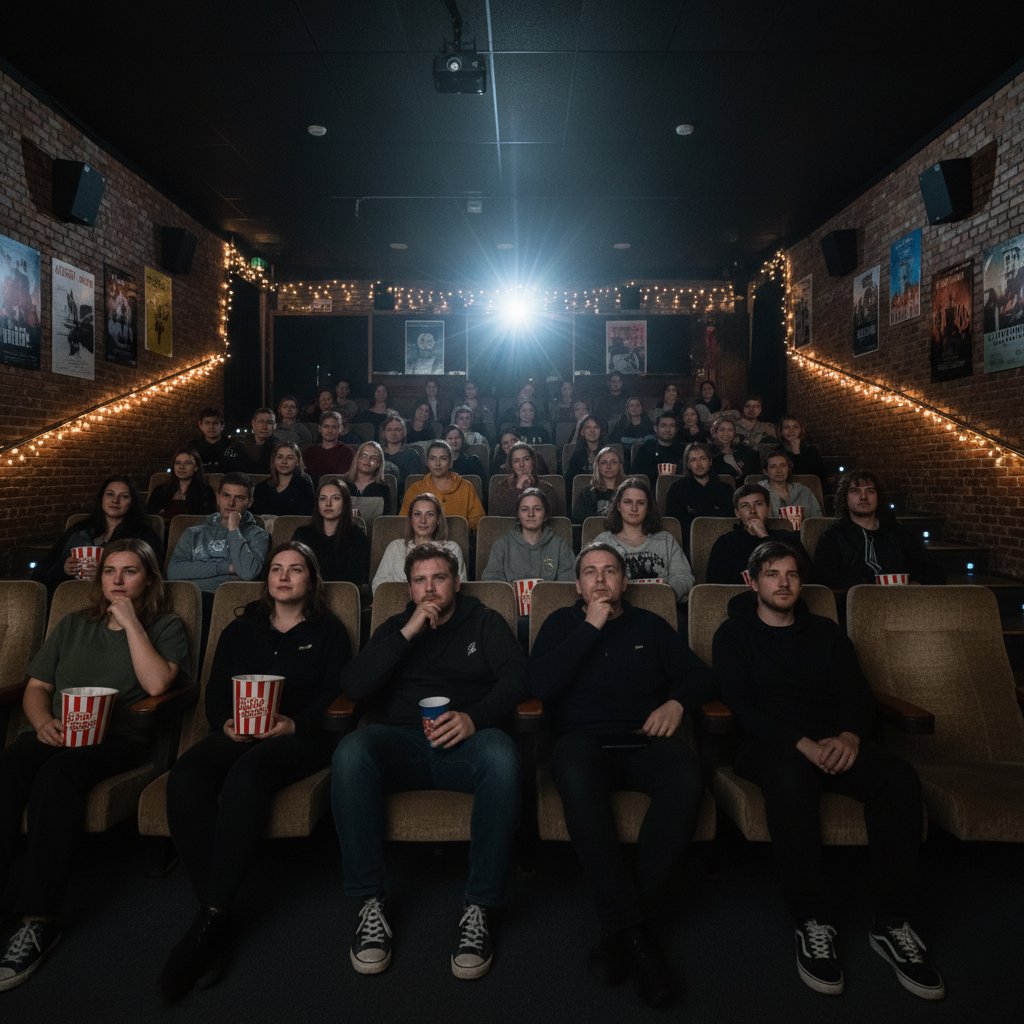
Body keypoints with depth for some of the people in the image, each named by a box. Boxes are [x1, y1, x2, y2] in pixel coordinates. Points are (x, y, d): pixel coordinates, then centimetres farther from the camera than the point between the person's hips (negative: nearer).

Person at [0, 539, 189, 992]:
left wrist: (130, 622, -6)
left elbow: (157, 683, -10)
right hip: (58, 733, 4)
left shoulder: (165, 627, 8)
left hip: (120, 738, -4)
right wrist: (42, 721, -3)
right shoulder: (73, 625, 23)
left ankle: (40, 920, -30)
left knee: (55, 774, -34)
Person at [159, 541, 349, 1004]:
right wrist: (225, 723, -7)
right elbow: (215, 690, 15)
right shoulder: (239, 630, 24)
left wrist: (295, 723, -16)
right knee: (185, 775, -30)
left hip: (300, 736, -4)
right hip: (237, 734, 4)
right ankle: (215, 917, -30)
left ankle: (210, 917, -32)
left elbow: (335, 694, 2)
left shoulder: (328, 631, 13)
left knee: (246, 774, -37)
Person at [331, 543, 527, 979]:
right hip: (403, 742, 2)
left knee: (501, 756, -36)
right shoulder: (395, 627, 19)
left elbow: (516, 677, 0)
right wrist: (408, 633, -5)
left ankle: (478, 909, -25)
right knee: (350, 751, -31)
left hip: (463, 742, -1)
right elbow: (352, 687, 4)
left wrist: (475, 717, -19)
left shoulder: (484, 622, 16)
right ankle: (370, 905, -22)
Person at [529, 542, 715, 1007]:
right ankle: (633, 928, -29)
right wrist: (591, 627, -4)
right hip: (582, 738, -1)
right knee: (576, 775, -38)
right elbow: (540, 684, -3)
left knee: (686, 778, -32)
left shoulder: (650, 625, 19)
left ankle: (622, 926, -23)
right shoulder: (561, 623, 14)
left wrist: (677, 701, -8)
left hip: (644, 738, 2)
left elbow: (699, 675, 14)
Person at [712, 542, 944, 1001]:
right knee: (790, 776, -39)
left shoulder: (825, 631, 19)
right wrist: (801, 742, -20)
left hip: (834, 741, 4)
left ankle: (891, 923, -17)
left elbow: (856, 692, 9)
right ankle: (814, 921, -25)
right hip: (769, 743, -3)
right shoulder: (734, 633, 7)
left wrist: (850, 735, -15)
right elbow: (740, 704, -5)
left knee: (899, 778, -27)